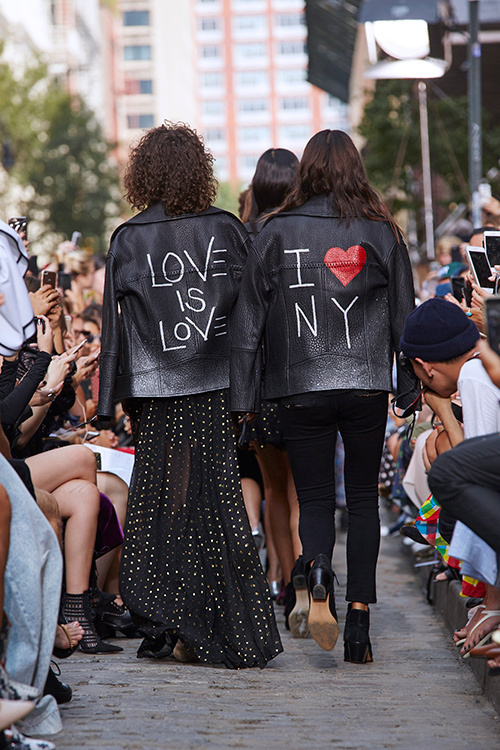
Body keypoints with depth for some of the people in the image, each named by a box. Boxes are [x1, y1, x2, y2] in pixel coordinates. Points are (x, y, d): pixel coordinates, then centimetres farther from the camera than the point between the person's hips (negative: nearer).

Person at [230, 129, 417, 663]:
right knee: (363, 497, 10)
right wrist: (412, 387, 15)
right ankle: (358, 615, 4)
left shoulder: (276, 233, 0)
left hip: (300, 388, 0)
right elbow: (405, 317, 6)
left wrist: (244, 398, 7)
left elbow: (248, 322, 1)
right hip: (367, 385, 1)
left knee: (314, 497, 9)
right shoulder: (381, 232, 2)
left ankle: (318, 571, -21)